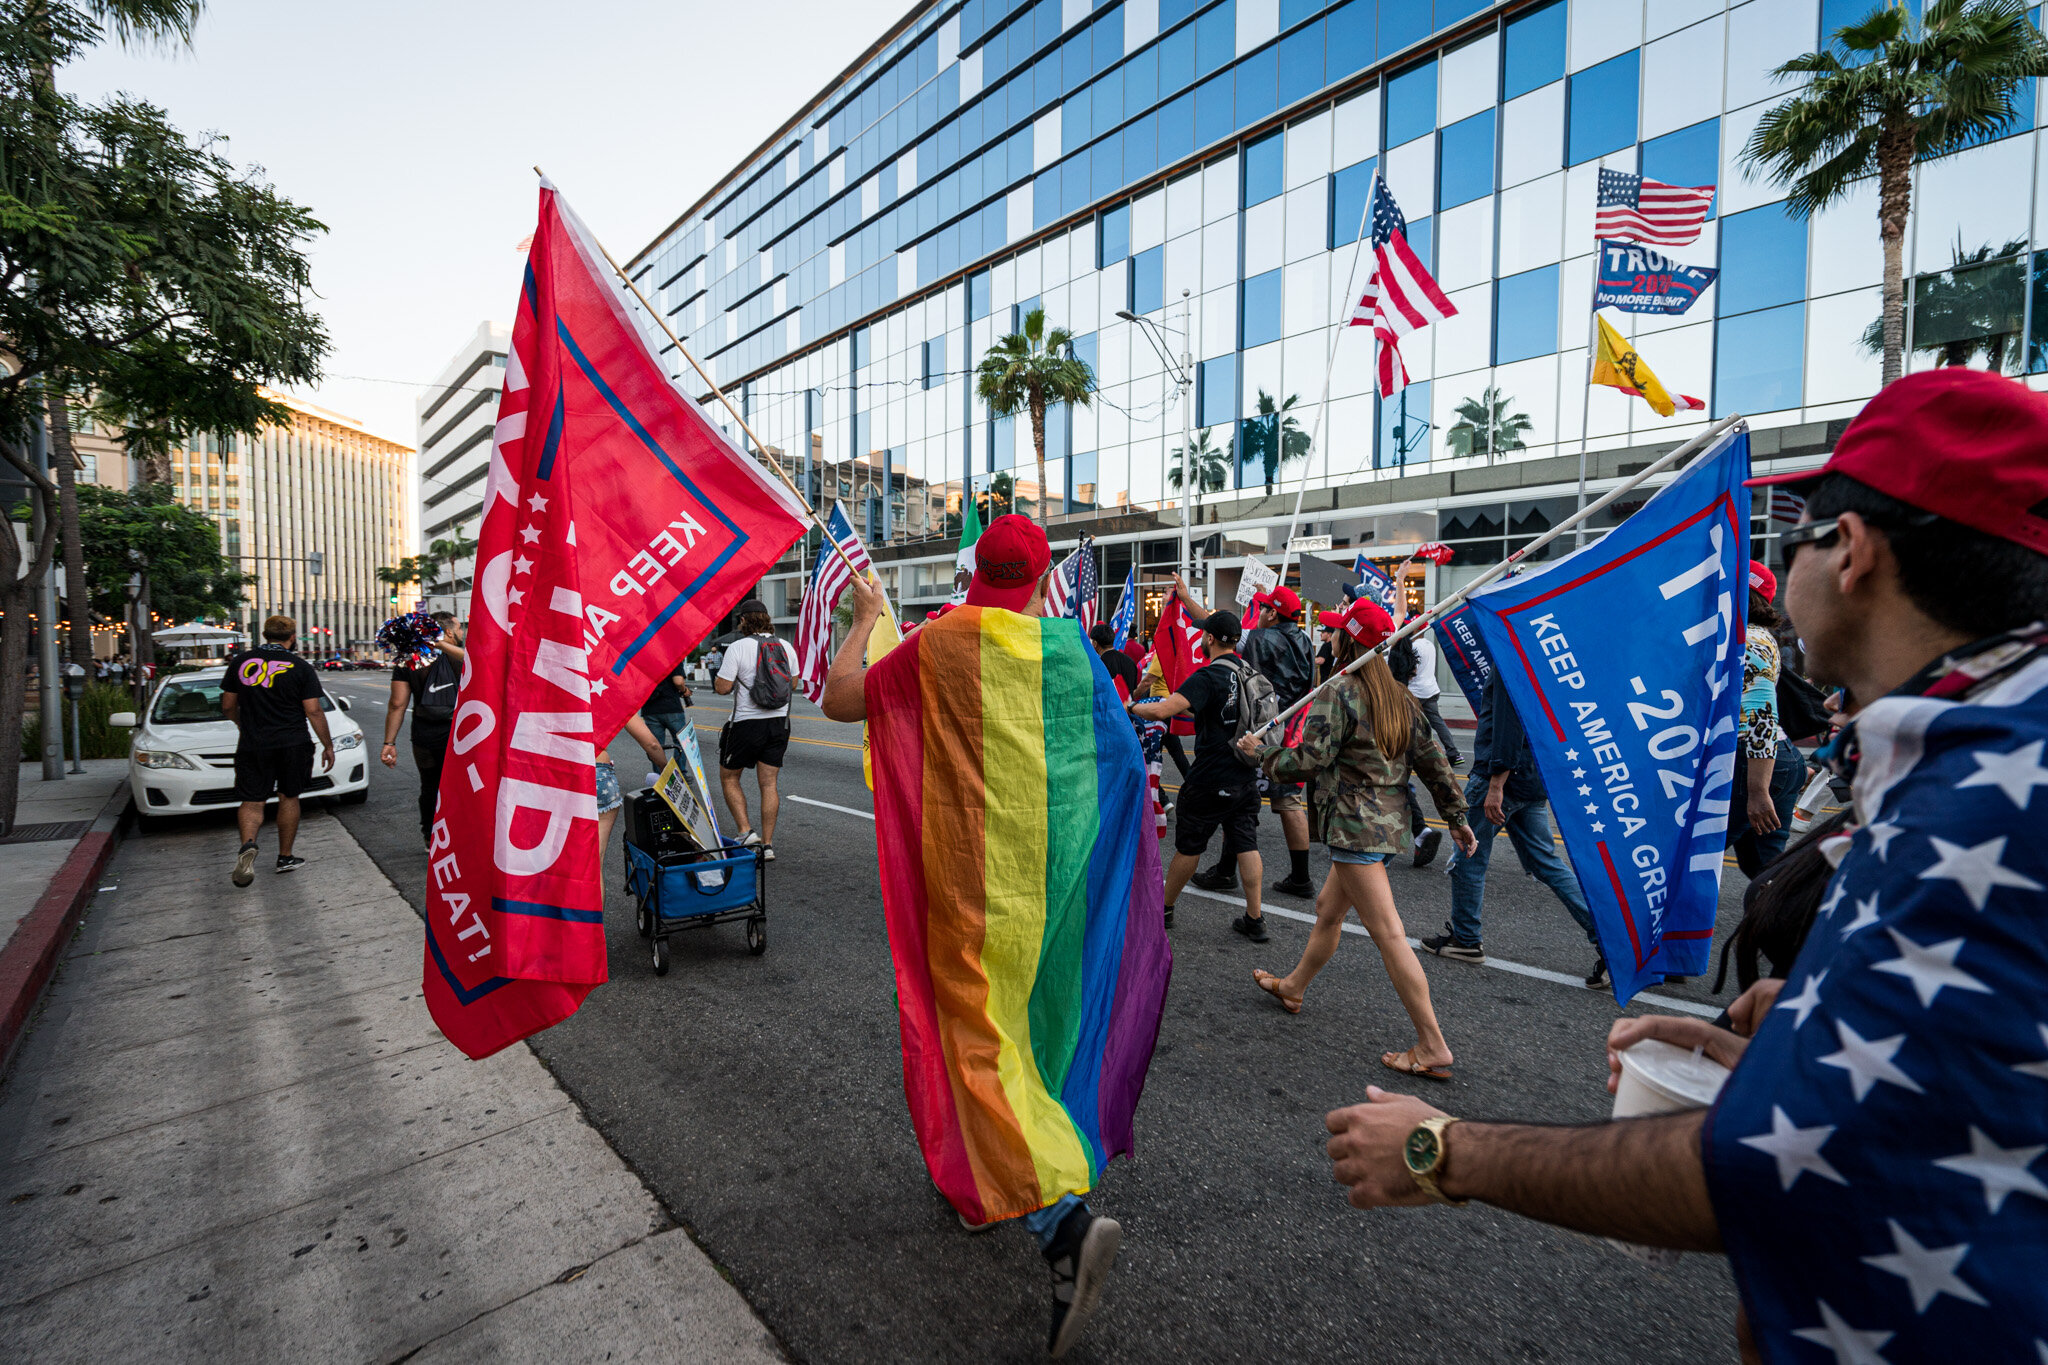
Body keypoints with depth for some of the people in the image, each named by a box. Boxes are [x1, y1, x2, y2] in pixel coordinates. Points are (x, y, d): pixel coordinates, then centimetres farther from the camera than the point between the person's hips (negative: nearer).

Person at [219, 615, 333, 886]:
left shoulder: (240, 661, 2)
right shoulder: (300, 668, -7)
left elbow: (227, 706, 9)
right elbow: (313, 712, -9)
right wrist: (328, 745, 0)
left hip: (252, 745, 2)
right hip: (292, 744, -2)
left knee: (252, 801, 8)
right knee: (289, 798, 11)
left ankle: (247, 844, -19)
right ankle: (285, 857, 18)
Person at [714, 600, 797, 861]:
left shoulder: (737, 647, -12)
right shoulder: (786, 646, 4)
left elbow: (723, 688, -13)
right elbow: (793, 685, 14)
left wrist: (719, 677, 8)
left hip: (746, 723, -4)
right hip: (779, 722, 5)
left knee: (729, 777, 14)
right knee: (769, 783, 8)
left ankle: (745, 831, 1)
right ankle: (768, 844, 9)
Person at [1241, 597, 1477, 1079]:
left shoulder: (1338, 693, -14)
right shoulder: (1398, 696, 10)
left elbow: (1310, 760, -19)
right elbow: (1432, 759, 10)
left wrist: (1262, 750, -3)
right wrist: (1456, 816, 15)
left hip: (1356, 824, -10)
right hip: (1389, 819, 10)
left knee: (1388, 932, -5)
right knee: (1329, 908, 22)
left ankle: (1433, 1047, 1)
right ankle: (1293, 986, 39)